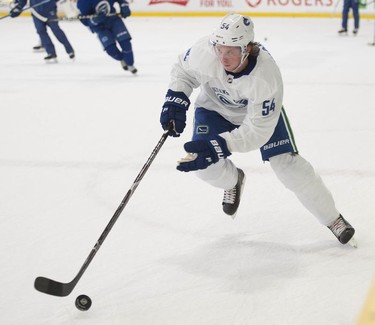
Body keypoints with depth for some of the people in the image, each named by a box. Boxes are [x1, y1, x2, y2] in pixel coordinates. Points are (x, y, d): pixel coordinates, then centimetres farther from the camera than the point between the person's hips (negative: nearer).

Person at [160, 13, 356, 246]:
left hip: (261, 108, -2)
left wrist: (220, 146, -48)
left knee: (287, 163, -10)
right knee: (203, 163, -17)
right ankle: (233, 180, 21)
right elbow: (183, 70, -10)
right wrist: (175, 101, -24)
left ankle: (332, 218, 10)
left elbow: (258, 129, -37)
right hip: (215, 107, 2)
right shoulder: (204, 53, -35)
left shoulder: (267, 75, -40)